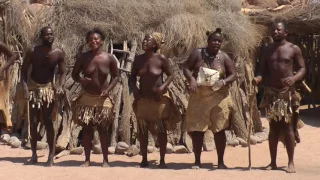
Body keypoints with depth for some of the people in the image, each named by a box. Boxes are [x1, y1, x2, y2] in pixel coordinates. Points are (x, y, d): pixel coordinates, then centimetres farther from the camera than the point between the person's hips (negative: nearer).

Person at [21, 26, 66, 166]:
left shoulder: (59, 53, -8)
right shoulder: (32, 52, -11)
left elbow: (62, 72, -3)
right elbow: (24, 71, -8)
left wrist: (61, 86, -22)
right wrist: (25, 87, -23)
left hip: (49, 88, 0)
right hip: (33, 87, 0)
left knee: (48, 122, -4)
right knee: (33, 122, 2)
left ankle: (51, 156, -1)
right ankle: (34, 154, 13)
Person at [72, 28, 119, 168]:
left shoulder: (109, 58, -5)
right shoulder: (83, 57, -4)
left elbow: (116, 76, 4)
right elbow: (74, 74, 6)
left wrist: (108, 89, -11)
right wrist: (81, 80, -17)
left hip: (103, 99, -1)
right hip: (86, 98, 1)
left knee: (102, 129, 4)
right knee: (87, 129, 3)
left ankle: (105, 160, 13)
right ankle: (87, 159, 12)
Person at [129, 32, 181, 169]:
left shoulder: (161, 59, -12)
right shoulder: (138, 59, -1)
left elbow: (170, 75, -4)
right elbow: (132, 77, 8)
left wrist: (163, 86, -20)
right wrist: (134, 87, -10)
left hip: (159, 99, -3)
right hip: (142, 99, 4)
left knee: (161, 130, 4)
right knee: (142, 130, 6)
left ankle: (162, 160, 13)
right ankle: (144, 159, 17)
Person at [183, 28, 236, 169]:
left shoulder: (224, 57, 0)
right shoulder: (197, 53, -2)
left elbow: (233, 75, 1)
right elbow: (186, 68, 0)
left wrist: (223, 82, -20)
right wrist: (191, 79, -20)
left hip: (219, 97, 0)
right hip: (199, 96, 0)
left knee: (219, 129, 2)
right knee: (197, 129, 1)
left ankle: (220, 161, 11)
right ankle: (197, 161, 13)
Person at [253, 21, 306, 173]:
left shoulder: (294, 49, 0)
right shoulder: (267, 50, 9)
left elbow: (302, 68, -1)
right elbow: (263, 70, 8)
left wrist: (294, 78, -21)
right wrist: (258, 78, -14)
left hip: (288, 92, -3)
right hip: (271, 93, 3)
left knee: (288, 126, -4)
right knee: (273, 127, 6)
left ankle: (291, 162, 0)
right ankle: (273, 162, 11)